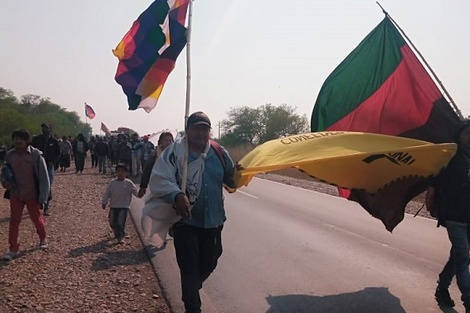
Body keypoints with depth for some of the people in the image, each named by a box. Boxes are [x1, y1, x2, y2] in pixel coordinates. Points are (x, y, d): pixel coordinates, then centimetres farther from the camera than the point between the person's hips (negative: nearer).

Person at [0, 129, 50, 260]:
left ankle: (43, 239, 41)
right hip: (15, 194, 3)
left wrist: (42, 198, -16)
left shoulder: (36, 155, -18)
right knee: (14, 221, 7)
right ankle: (13, 249, 18)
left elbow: (43, 178, -14)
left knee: (36, 218, 15)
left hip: (32, 195, -3)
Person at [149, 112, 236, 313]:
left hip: (213, 220, 5)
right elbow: (159, 180, -21)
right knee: (189, 268, 1)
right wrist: (177, 195, -37)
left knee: (209, 264, 20)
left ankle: (191, 289, 52)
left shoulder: (219, 153, 2)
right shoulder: (174, 152, -13)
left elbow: (231, 179, 14)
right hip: (185, 221, -5)